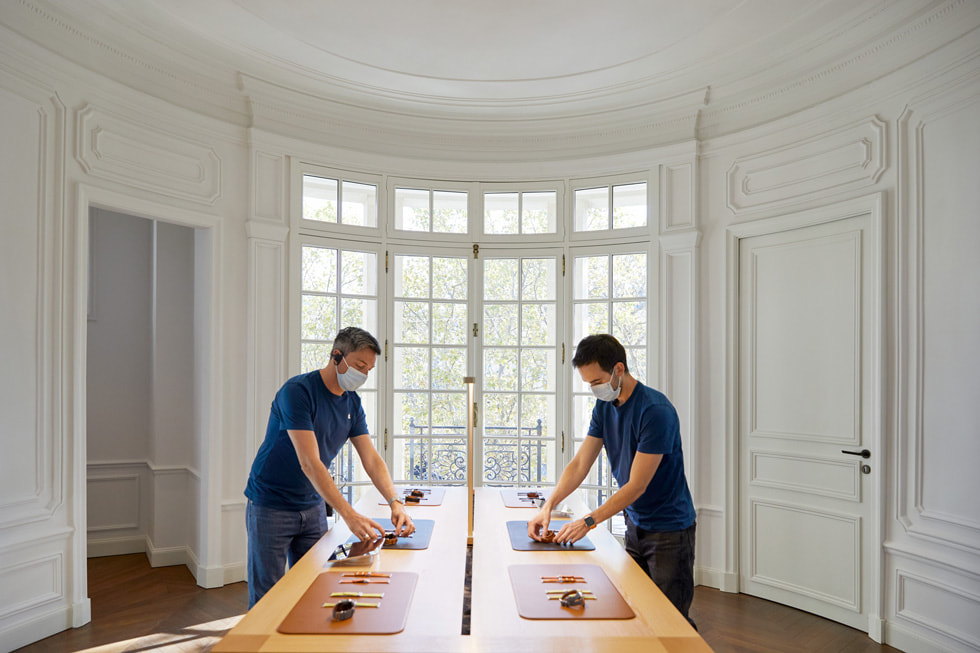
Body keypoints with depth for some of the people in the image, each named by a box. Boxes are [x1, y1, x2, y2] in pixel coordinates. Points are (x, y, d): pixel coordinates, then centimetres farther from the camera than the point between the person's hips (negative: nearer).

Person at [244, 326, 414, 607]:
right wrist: (349, 514, -35)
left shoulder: (352, 403, 1)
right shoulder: (297, 391, -22)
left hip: (312, 507, 7)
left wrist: (395, 502, -19)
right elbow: (309, 463, -29)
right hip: (270, 507, -6)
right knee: (266, 597, 2)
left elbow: (372, 459, -3)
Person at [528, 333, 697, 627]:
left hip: (669, 529, -7)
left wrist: (589, 521, -22)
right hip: (635, 523, 7)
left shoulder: (655, 411, -25)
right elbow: (580, 464, 1)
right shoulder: (604, 406, 0)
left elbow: (637, 485, -23)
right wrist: (548, 506, -10)